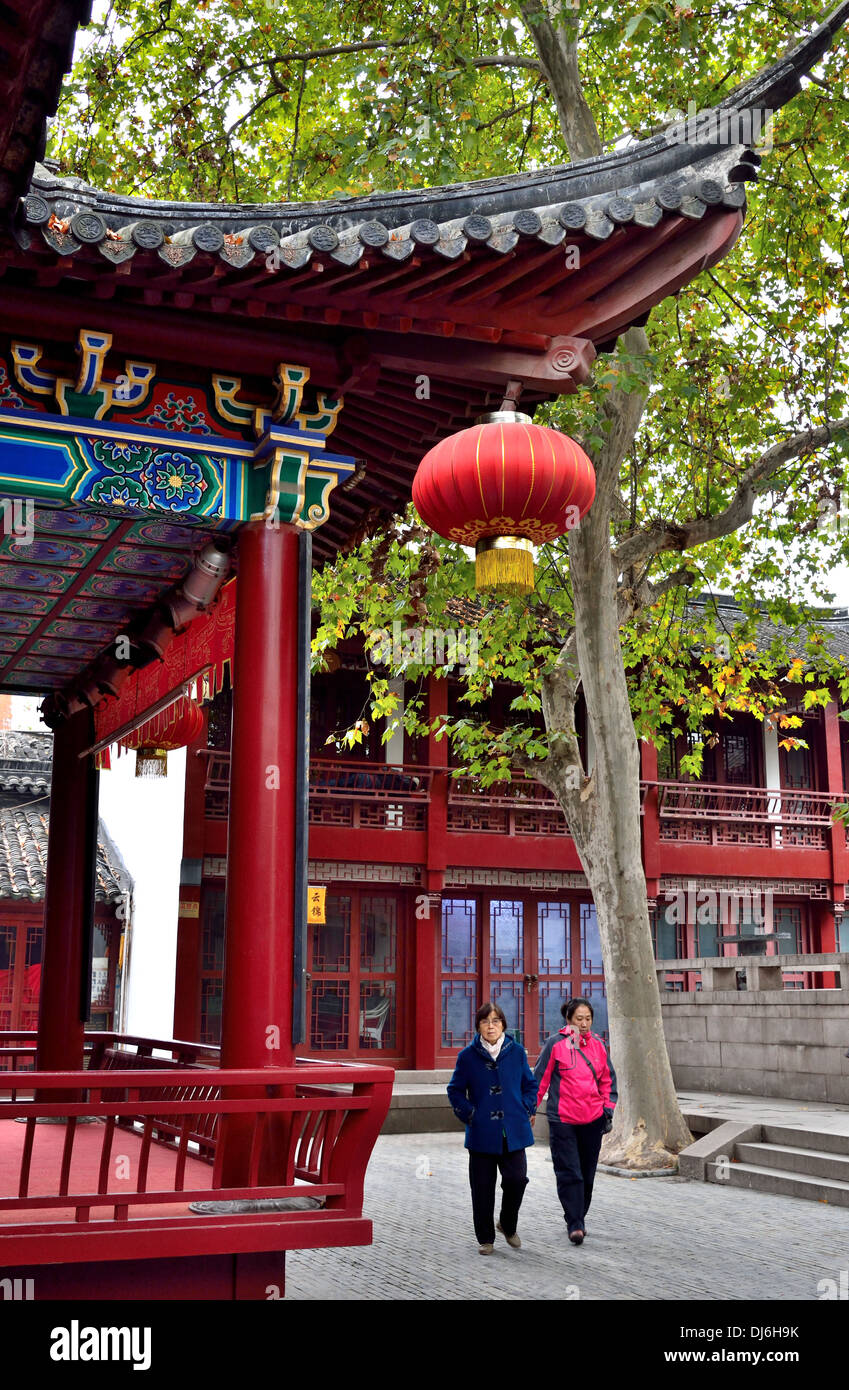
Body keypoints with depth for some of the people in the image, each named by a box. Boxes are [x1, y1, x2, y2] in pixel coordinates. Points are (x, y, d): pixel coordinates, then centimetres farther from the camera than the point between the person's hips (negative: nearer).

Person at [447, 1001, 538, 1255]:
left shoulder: (516, 1051, 4)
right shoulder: (468, 1056, -1)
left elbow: (530, 1085, 14)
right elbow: (455, 1091, 8)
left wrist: (525, 1110, 2)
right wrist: (469, 1114, -3)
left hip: (513, 1131, 1)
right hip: (482, 1133, -1)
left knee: (516, 1179, -8)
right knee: (482, 1187, 3)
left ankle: (508, 1226, 20)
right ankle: (485, 1238, 20)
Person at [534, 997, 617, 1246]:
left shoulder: (597, 1045, 8)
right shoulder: (555, 1044, -5)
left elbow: (608, 1080, 16)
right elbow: (540, 1078, -1)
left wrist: (608, 1109, 8)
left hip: (593, 1120, 4)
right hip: (562, 1119, -4)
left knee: (587, 1173, 12)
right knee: (569, 1173, -8)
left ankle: (580, 1217, 27)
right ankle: (574, 1225, -4)